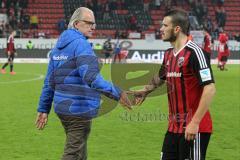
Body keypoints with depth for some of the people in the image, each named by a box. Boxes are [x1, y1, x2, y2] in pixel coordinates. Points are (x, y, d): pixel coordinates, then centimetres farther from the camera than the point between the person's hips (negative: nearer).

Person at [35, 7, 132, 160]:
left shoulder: (59, 45, 14)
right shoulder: (81, 44, -13)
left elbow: (49, 81, 16)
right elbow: (91, 77, -27)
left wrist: (43, 109, 19)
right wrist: (117, 93, -28)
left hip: (62, 107, 9)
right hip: (79, 109, -9)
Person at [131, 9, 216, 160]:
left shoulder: (194, 52, -15)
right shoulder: (169, 54, 10)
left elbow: (210, 88, -21)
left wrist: (195, 122, -24)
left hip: (193, 129, -8)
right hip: (174, 127, 8)